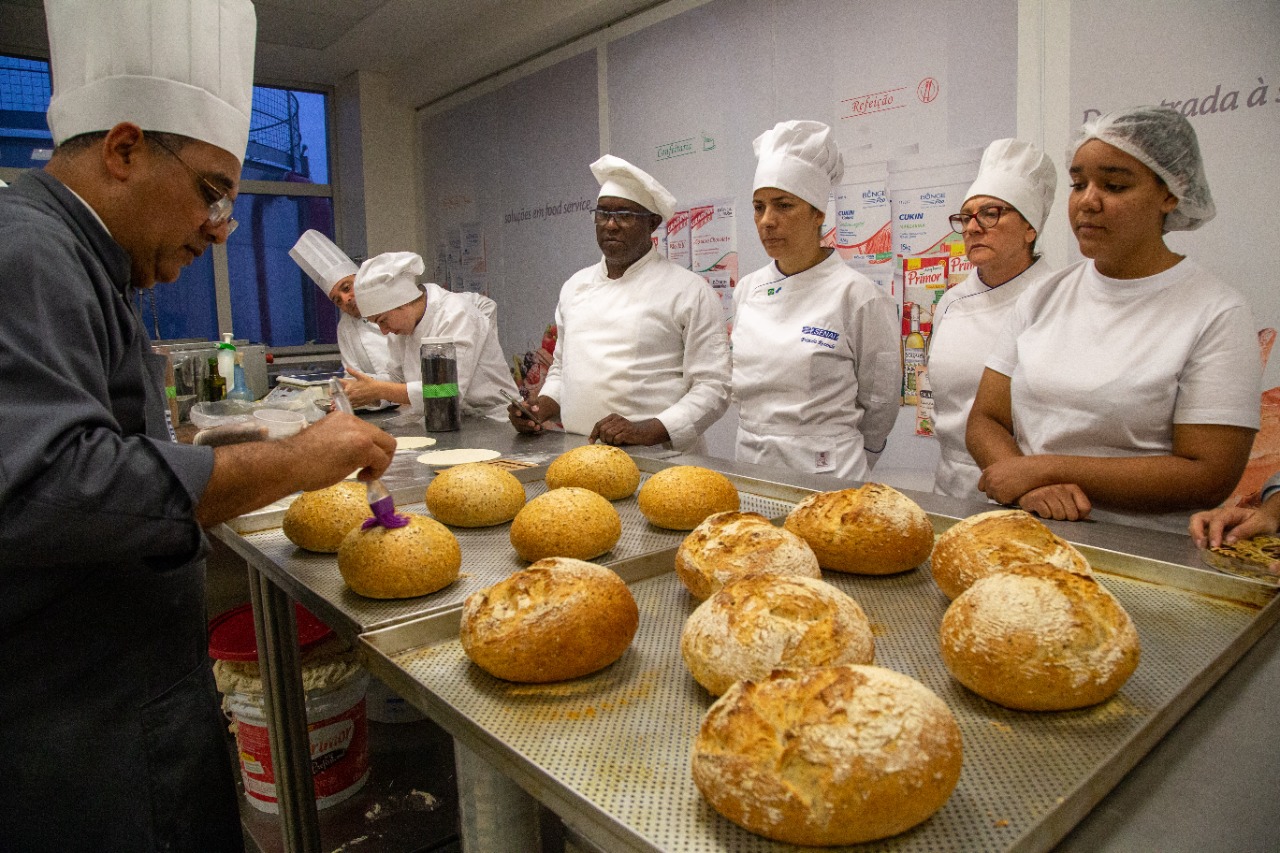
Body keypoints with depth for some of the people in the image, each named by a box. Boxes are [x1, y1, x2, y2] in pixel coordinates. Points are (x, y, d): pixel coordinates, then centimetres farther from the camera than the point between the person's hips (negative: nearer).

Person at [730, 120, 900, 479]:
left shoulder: (857, 295, -12)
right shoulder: (747, 290, 5)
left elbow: (881, 403, -3)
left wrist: (844, 462, 8)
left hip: (824, 470, -5)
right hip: (749, 463, 5)